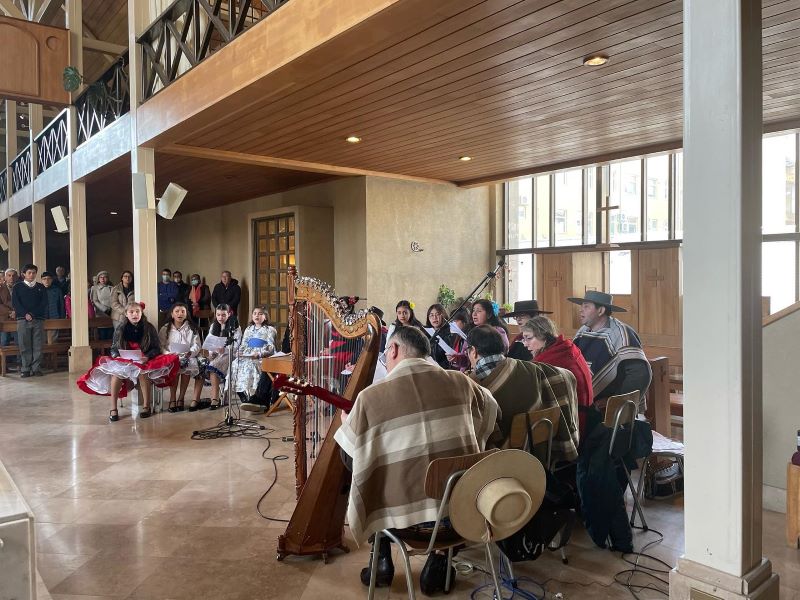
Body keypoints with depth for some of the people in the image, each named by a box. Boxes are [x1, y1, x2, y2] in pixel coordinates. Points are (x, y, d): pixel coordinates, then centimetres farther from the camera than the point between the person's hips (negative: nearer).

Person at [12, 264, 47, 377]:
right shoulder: (17, 287, 10)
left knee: (37, 346, -2)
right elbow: (15, 302, 1)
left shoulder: (41, 287, 13)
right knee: (24, 346, -2)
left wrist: (32, 314, -8)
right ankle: (26, 369, 2)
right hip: (23, 319, -1)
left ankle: (36, 368, 2)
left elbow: (44, 303, 4)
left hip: (38, 319, 1)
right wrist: (25, 314, -12)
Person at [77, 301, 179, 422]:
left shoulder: (149, 328, 1)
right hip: (123, 362, 2)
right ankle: (113, 408, -21)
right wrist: (117, 356, -14)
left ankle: (146, 406, -22)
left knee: (142, 372, -35)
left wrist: (147, 357, -19)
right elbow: (114, 349, 9)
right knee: (116, 372, -30)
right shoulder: (120, 329, 6)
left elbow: (156, 348, 0)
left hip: (145, 362, -2)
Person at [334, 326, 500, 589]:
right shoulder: (461, 382, -2)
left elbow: (348, 455, 5)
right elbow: (492, 412, 19)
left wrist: (346, 423, 25)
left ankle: (382, 562, 32)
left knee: (365, 465, 27)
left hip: (406, 512, -2)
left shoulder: (371, 396, -9)